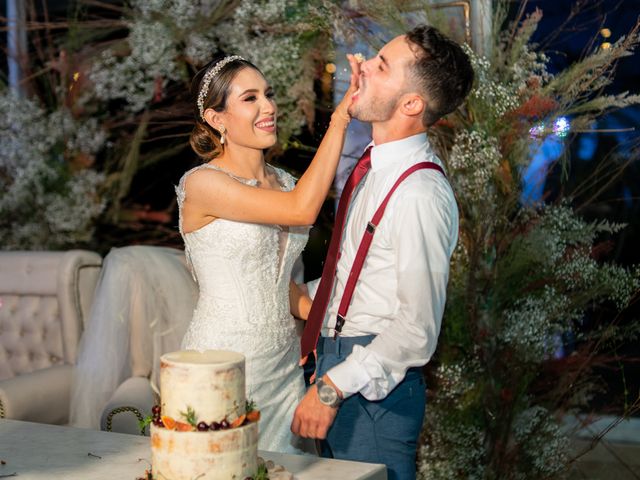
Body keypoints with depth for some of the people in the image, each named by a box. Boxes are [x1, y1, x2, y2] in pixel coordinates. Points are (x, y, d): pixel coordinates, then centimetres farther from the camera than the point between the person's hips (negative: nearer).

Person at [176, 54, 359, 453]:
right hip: (224, 366, -7)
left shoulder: (282, 183, 9)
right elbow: (301, 211, -25)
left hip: (284, 361, 7)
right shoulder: (202, 184, -15)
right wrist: (340, 120, -21)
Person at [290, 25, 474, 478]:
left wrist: (332, 388, -21)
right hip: (336, 358, 9)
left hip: (373, 389, -9)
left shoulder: (420, 194, -22)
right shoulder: (375, 162, 6)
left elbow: (417, 331, -22)